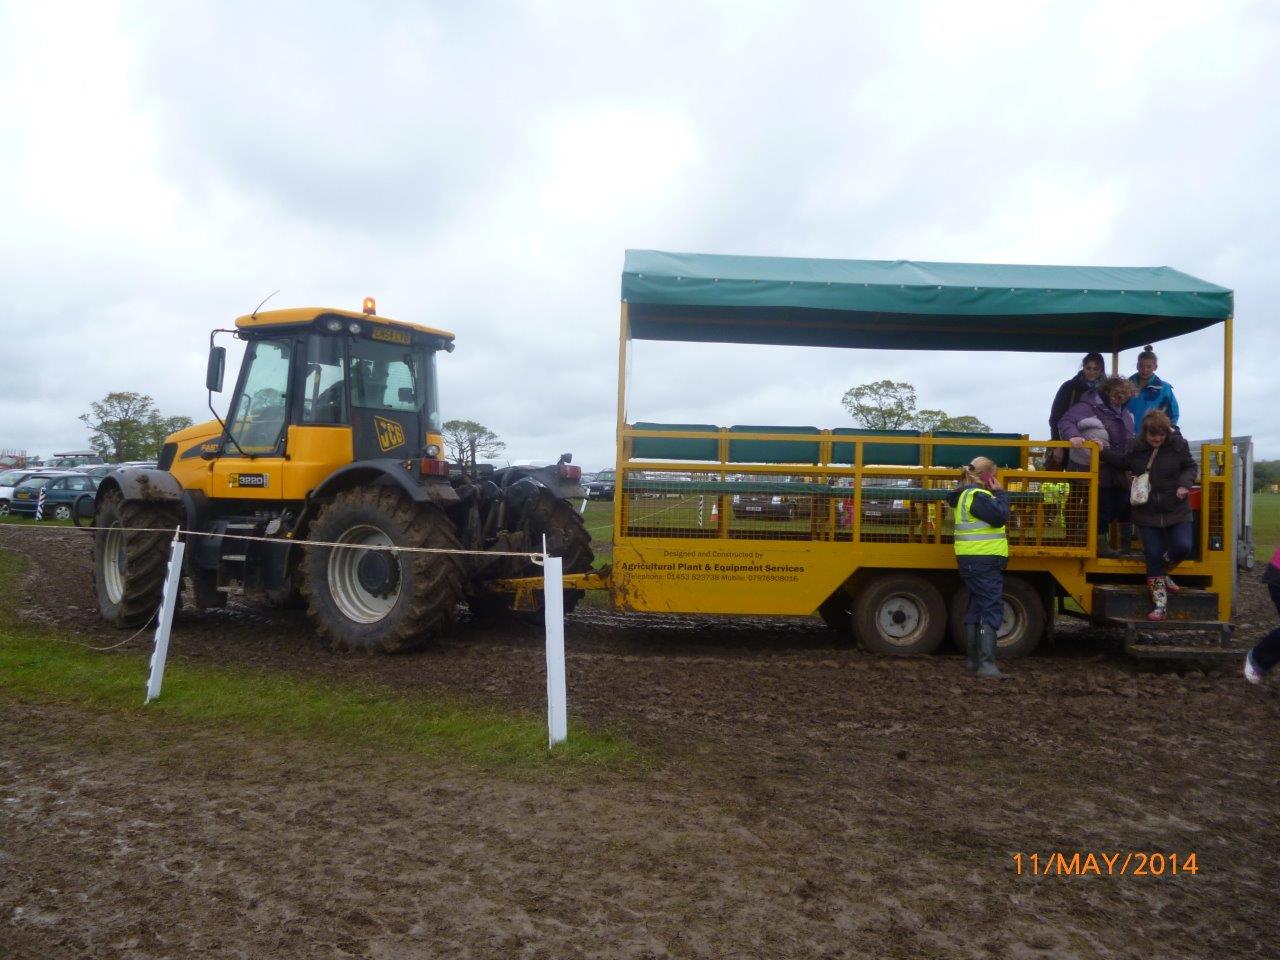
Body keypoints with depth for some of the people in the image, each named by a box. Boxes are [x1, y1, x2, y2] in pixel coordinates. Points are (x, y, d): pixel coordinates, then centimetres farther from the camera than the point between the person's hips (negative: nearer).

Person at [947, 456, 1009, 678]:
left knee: (976, 608, 15)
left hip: (971, 560, 11)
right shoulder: (977, 496, -15)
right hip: (984, 561, -11)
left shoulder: (965, 495, 16)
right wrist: (1000, 492, -10)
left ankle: (973, 659, 22)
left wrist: (995, 494, 11)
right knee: (991, 610, -12)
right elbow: (999, 517, -22)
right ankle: (987, 664, -17)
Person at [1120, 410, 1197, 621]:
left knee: (1182, 547, -16)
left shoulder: (1178, 444, -6)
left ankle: (1161, 573, 18)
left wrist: (1185, 484, -11)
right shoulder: (1134, 448, -7)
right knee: (1153, 555, 0)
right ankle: (1160, 603, 7)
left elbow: (1190, 467, 5)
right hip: (1147, 513, 0)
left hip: (1176, 510, 0)